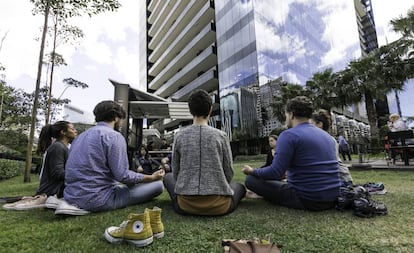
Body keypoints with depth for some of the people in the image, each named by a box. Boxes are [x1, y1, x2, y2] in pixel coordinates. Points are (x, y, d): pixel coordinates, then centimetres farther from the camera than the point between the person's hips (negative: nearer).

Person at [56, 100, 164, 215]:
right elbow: (122, 175, -20)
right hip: (98, 198, -8)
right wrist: (151, 177, -6)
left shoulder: (82, 135, 11)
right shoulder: (114, 136, -14)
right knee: (157, 184, -8)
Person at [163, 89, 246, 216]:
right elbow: (229, 173, -1)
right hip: (218, 205, 1)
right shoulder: (221, 136, -7)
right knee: (239, 187, 31)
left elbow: (175, 173, 2)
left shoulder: (179, 135, -4)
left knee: (168, 177, 27)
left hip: (186, 204, 0)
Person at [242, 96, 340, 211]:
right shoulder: (327, 135, 9)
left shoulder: (289, 135, -15)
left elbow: (275, 173, -21)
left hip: (307, 200, -8)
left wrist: (252, 171, -2)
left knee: (251, 179, -2)